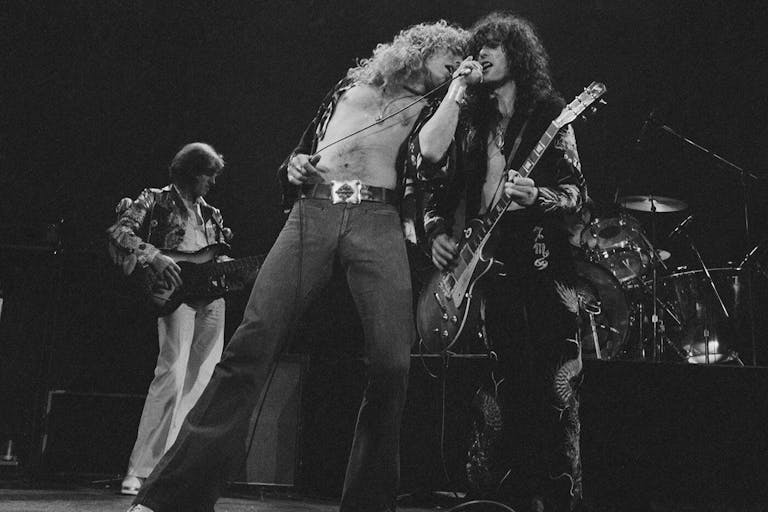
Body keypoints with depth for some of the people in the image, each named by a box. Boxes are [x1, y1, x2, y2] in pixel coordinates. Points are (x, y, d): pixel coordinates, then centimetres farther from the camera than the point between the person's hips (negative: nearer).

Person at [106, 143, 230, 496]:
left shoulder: (212, 216, 25)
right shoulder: (156, 201, 8)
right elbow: (118, 232, -5)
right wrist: (153, 256, -18)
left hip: (211, 297, 6)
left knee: (200, 381, -1)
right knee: (173, 374, -20)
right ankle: (140, 470, -16)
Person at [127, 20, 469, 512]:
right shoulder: (351, 85, 27)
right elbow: (305, 146, 28)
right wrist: (294, 167, 9)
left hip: (379, 220, 0)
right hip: (313, 210, 0)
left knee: (392, 363, -18)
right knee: (253, 341, -15)